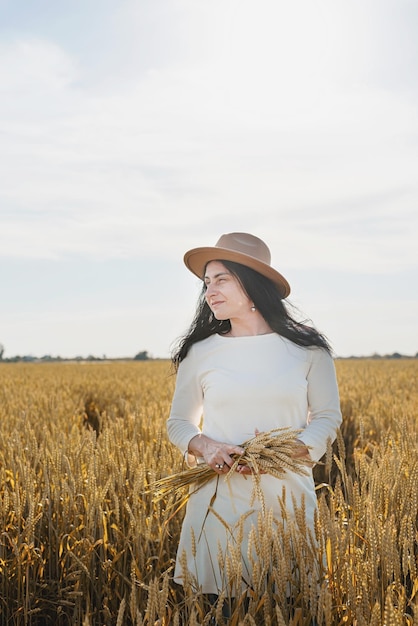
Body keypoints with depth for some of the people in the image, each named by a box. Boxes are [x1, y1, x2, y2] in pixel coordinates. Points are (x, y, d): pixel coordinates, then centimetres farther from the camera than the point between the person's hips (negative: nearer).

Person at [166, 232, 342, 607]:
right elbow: (178, 423, 10)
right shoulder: (200, 352, 2)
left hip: (287, 496, 0)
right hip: (219, 498, 1)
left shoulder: (307, 348, 0)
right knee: (216, 603, 7)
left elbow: (327, 418, 4)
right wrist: (203, 445, -12)